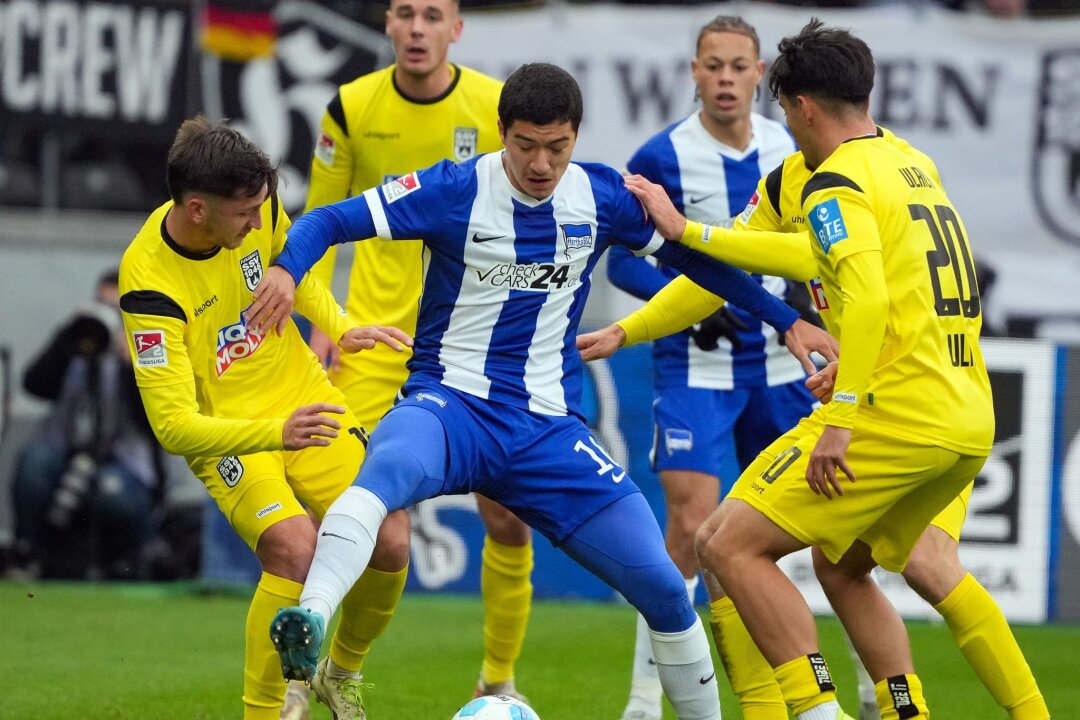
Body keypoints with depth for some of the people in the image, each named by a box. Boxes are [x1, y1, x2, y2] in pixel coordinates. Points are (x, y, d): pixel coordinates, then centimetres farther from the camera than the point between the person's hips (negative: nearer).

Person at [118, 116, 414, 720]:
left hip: (303, 398, 6)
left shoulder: (257, 207, -14)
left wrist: (342, 328, -4)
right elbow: (172, 424, -33)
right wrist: (275, 434, -47)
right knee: (296, 550, -29)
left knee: (390, 544, -4)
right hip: (225, 435, -6)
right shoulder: (150, 284, -30)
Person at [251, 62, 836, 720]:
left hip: (547, 430, 4)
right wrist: (287, 270, -34)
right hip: (450, 405, -4)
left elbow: (691, 254, 18)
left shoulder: (603, 197, 2)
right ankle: (310, 623, -57)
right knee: (390, 469, -41)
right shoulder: (455, 191, -9)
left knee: (664, 588, -5)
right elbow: (328, 222, -12)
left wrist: (787, 321, 20)